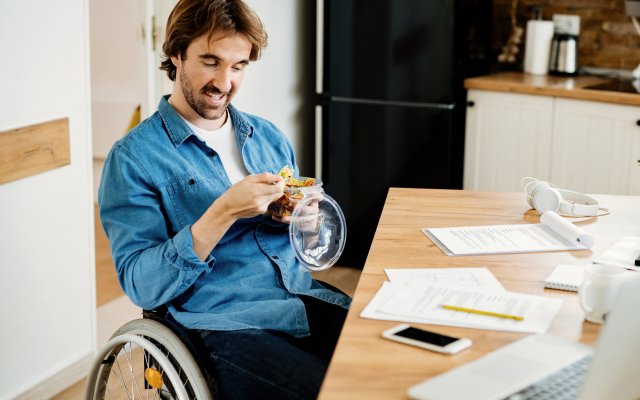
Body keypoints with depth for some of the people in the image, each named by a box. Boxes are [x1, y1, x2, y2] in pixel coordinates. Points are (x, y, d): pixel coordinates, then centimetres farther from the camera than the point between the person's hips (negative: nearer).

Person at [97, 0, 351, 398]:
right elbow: (141, 286, -10)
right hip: (221, 325, -6)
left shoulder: (269, 137, 16)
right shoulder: (133, 158, -2)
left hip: (306, 300, 6)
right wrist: (222, 214, -21)